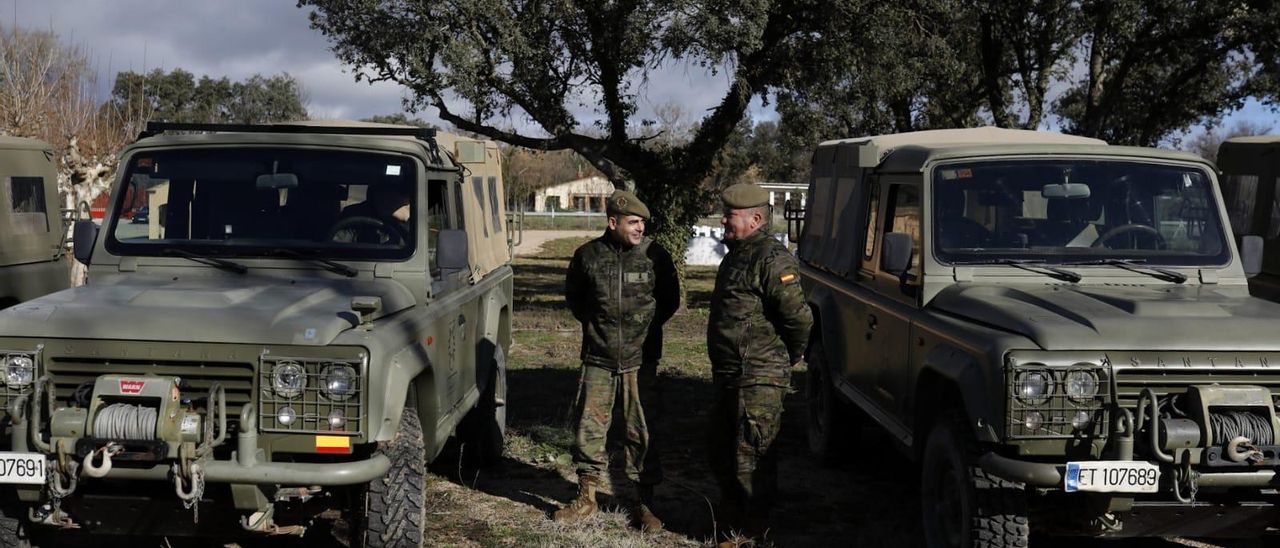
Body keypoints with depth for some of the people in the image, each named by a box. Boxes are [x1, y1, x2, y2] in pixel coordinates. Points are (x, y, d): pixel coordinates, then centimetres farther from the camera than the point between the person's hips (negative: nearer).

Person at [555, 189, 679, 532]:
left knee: (641, 431, 3)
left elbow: (671, 300, 9)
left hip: (640, 360, -1)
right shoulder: (588, 255, -1)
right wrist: (594, 324, 11)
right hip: (598, 359, 1)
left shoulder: (655, 255, -4)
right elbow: (573, 295, 17)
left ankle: (642, 502, 14)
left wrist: (648, 326, 8)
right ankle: (587, 498, 20)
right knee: (589, 427, 5)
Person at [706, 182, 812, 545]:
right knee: (721, 450, 19)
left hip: (758, 380, -10)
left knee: (750, 460, -2)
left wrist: (790, 358, -7)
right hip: (729, 376, 11)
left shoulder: (771, 259, -18)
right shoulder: (737, 256, 15)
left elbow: (799, 317, -22)